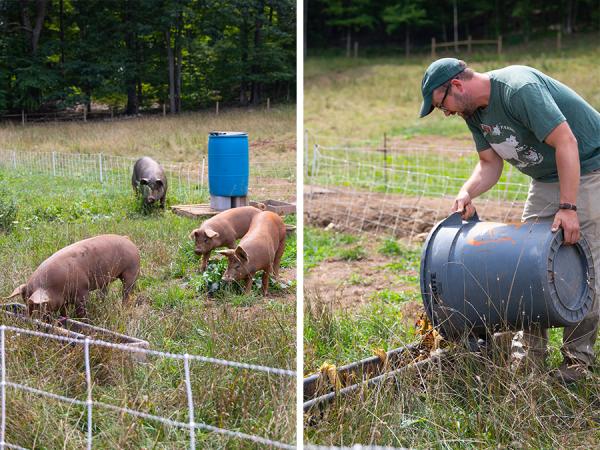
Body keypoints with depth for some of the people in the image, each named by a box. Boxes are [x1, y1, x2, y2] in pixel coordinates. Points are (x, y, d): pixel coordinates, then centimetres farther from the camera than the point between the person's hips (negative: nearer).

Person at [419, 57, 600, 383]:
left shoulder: (520, 89, -28)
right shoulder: (473, 112, 0)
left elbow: (566, 142, -30)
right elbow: (490, 164, 5)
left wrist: (568, 207, -32)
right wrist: (467, 192, -16)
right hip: (546, 177, 9)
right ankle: (533, 353, 12)